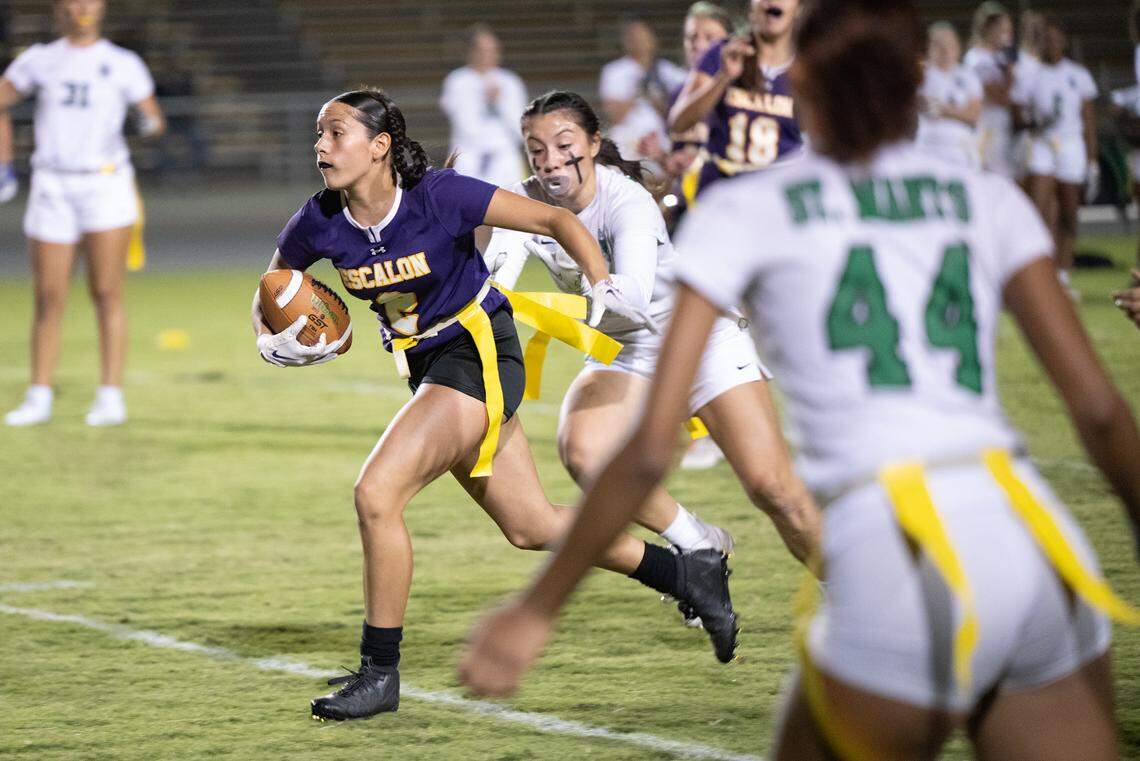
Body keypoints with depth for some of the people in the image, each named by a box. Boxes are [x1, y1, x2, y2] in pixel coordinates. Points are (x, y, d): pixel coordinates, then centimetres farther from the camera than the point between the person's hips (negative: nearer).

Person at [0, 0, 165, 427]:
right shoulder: (38, 61, 10)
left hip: (106, 184, -2)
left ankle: (111, 398, -3)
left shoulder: (124, 64, 6)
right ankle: (39, 398, 9)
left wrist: (151, 124, -19)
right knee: (48, 297, 1)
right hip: (52, 187, 2)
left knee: (107, 292, -6)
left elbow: (152, 115, 5)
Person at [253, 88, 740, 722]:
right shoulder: (320, 224, -8)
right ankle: (689, 574, 32)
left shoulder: (438, 195, -21)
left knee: (376, 494, -21)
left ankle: (381, 671, -8)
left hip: (478, 355, -7)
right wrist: (273, 343, -10)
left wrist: (604, 285, -27)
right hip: (425, 364, 7)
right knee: (531, 527, 14)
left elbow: (558, 220, -15)